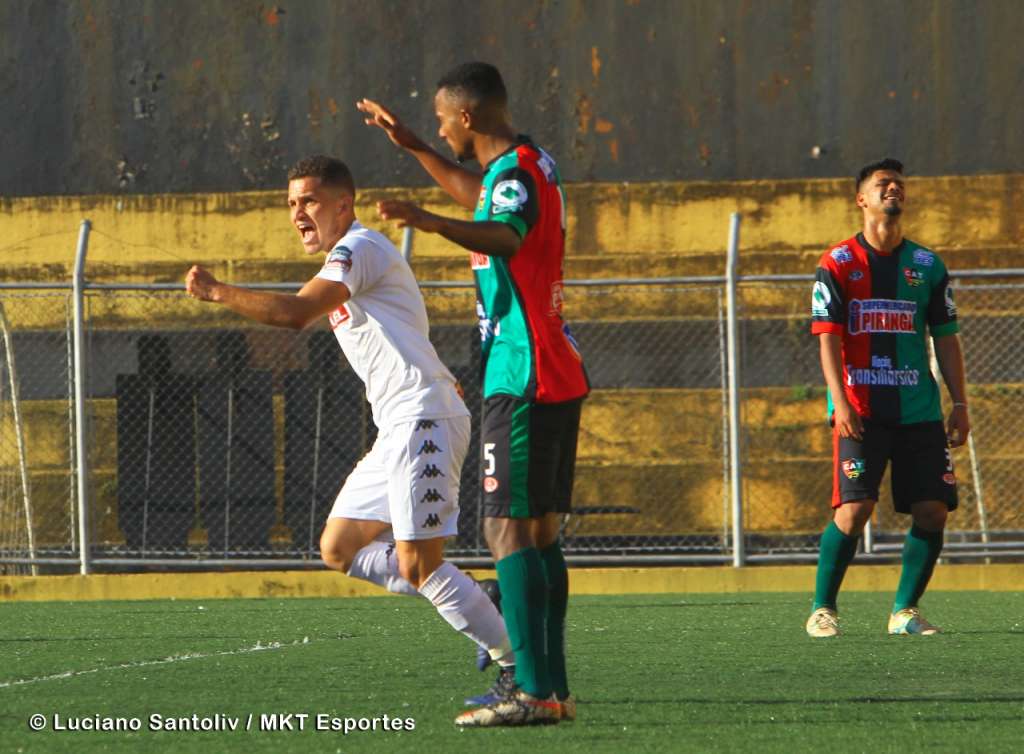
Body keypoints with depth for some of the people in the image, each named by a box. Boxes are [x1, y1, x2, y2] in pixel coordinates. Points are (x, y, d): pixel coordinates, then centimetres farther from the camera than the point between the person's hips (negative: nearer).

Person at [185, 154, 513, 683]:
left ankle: (521, 665, -7)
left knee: (417, 566, -15)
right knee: (340, 550, 9)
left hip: (423, 420, -11)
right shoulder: (349, 258, 22)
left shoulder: (360, 248, -11)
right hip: (397, 430, 11)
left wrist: (217, 292, -18)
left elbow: (296, 312, -23)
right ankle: (481, 606, 10)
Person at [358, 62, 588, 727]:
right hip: (561, 375, 10)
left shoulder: (515, 173, -15)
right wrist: (412, 147, 45)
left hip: (522, 380, -10)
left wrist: (432, 222, -53)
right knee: (542, 532, 11)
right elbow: (480, 196, 40)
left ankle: (533, 691, -20)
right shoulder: (534, 163, 16)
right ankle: (553, 687, 12)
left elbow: (505, 237, -38)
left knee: (508, 528, -13)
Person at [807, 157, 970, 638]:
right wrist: (840, 401, -16)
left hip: (920, 412, 4)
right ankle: (822, 610, 1)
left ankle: (905, 611, 9)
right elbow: (828, 338, -5)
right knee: (854, 509, -13)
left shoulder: (928, 266, 11)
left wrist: (960, 404, 6)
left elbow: (946, 339, 13)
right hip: (860, 411, -4)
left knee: (933, 509, -4)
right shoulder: (838, 265, 1)